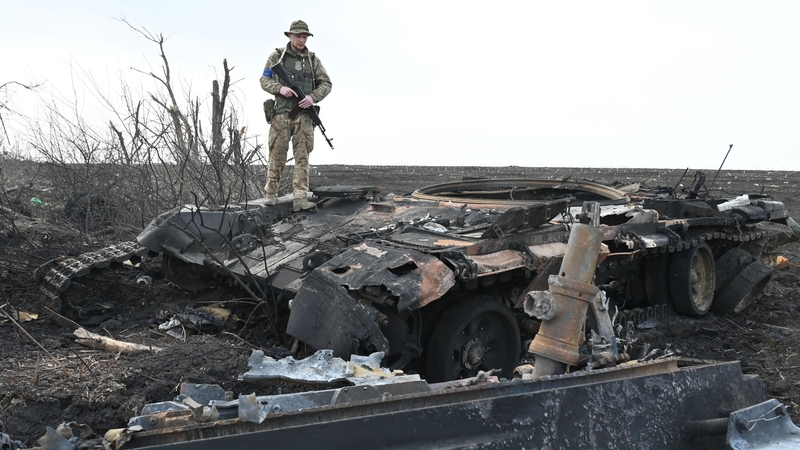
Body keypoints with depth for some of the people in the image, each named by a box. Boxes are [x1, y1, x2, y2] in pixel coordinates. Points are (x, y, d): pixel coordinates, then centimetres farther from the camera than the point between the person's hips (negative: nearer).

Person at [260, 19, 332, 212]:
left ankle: (300, 199, -8)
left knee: (302, 156, -4)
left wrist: (313, 97, -10)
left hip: (304, 114, 1)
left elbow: (326, 84, 8)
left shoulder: (312, 59, 10)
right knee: (277, 155, 0)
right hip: (281, 113, -1)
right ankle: (271, 193, 14)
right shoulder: (277, 56, 7)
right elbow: (264, 80, 6)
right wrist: (280, 88, -14)